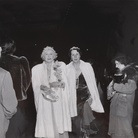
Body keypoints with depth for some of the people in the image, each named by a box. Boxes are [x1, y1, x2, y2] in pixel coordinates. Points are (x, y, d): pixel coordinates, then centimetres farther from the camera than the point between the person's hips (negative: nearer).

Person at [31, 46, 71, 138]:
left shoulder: (61, 66, 5)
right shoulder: (36, 69, 7)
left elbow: (64, 84, 1)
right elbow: (36, 87, 1)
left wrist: (60, 79, -19)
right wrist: (42, 87, -18)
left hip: (59, 101, 0)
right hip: (45, 102, 0)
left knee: (61, 128, -3)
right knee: (48, 128, -3)